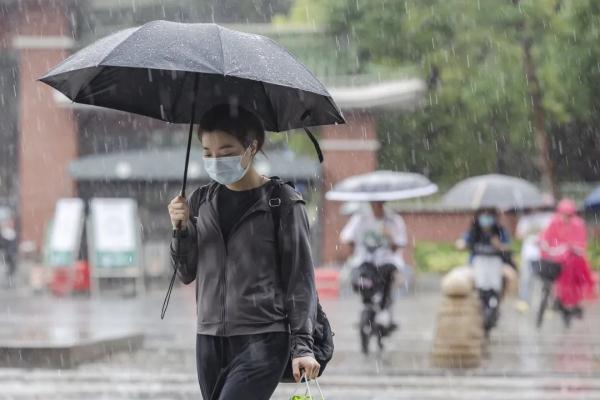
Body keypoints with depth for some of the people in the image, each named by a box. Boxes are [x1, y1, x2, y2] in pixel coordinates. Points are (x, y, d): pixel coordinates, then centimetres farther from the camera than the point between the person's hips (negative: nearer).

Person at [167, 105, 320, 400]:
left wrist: (302, 345, -9)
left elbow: (300, 278, -3)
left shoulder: (283, 203, -3)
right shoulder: (201, 201, 10)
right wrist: (181, 230, -4)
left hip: (262, 340, -5)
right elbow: (186, 273, 14)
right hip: (210, 339, 5)